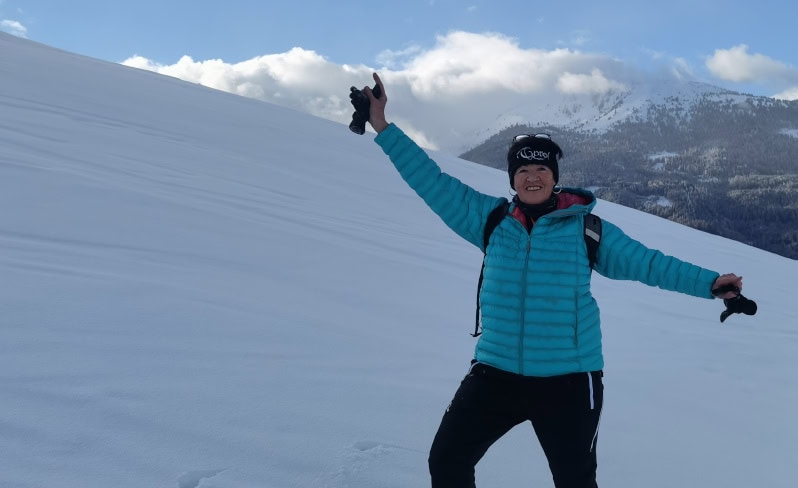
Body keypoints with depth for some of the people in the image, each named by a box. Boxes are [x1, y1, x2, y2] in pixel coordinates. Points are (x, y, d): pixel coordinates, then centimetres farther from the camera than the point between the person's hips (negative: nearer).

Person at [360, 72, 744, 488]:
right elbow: (432, 183, 3)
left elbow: (646, 262, 3)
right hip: (496, 373, 3)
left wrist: (709, 283, -5)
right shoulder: (490, 219, 1)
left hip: (568, 381, -2)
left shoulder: (586, 230, -3)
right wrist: (383, 127, 1)